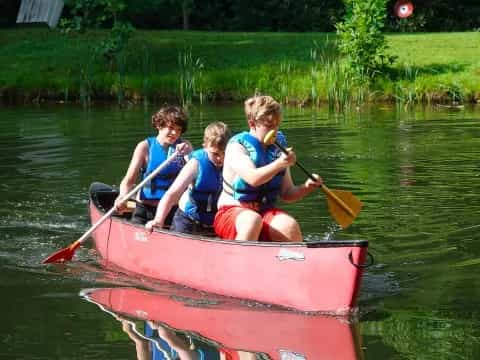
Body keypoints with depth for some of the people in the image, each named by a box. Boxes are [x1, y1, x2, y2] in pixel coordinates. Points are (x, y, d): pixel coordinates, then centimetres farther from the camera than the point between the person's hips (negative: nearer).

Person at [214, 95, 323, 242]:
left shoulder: (278, 148, 11)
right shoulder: (237, 146, -6)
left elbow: (287, 193, 12)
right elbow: (252, 178, -25)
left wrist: (306, 188, -7)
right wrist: (279, 164, -37)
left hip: (265, 211, 5)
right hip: (232, 212, -5)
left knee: (289, 225, -27)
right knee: (252, 221, -38)